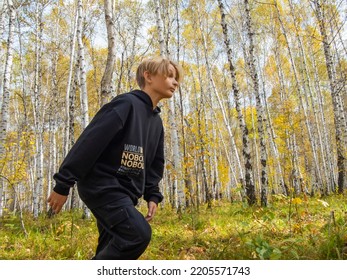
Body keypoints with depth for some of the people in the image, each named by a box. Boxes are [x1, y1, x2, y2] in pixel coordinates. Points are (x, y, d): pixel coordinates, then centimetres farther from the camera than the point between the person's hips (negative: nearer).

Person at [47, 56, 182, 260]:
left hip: (125, 192, 9)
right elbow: (89, 142, -18)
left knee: (111, 251, 9)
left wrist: (152, 195, 10)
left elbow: (155, 163, 21)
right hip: (102, 186, -9)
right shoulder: (126, 104, -13)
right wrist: (63, 184, -19)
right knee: (139, 233, -21)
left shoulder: (156, 121, 15)